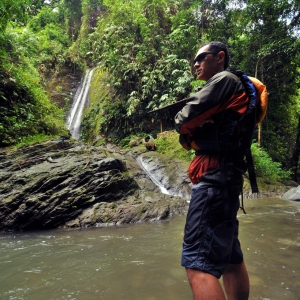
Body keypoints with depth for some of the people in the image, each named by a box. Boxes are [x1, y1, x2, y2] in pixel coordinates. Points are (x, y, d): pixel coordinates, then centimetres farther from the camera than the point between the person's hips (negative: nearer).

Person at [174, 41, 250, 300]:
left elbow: (184, 120, -11)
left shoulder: (224, 79, -3)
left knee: (199, 261, -15)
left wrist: (183, 125, 10)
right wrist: (191, 136, 0)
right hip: (222, 175, 11)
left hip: (215, 176, -11)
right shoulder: (225, 88, 26)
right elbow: (201, 126, 21)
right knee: (230, 257, 15)